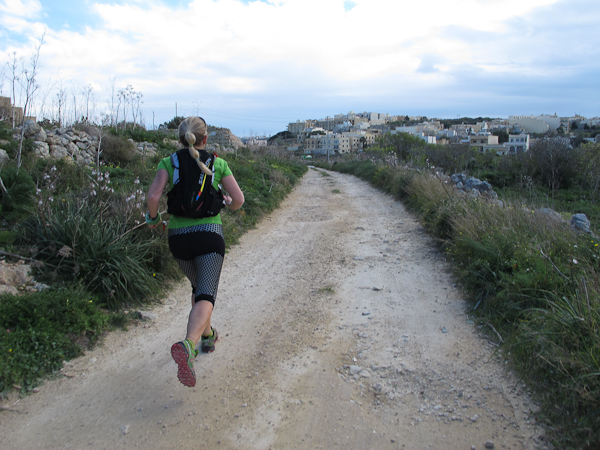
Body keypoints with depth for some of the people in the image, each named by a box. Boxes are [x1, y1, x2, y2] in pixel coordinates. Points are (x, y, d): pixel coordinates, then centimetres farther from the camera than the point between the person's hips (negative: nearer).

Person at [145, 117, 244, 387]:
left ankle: (207, 335, 41)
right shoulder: (218, 164, 1)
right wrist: (230, 204, 21)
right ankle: (187, 346, -37)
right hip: (209, 235, -3)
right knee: (205, 297, -11)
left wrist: (152, 217, 8)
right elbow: (239, 199, -2)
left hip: (179, 238, 3)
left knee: (199, 286, 28)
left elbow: (153, 196, -12)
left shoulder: (168, 163, 2)